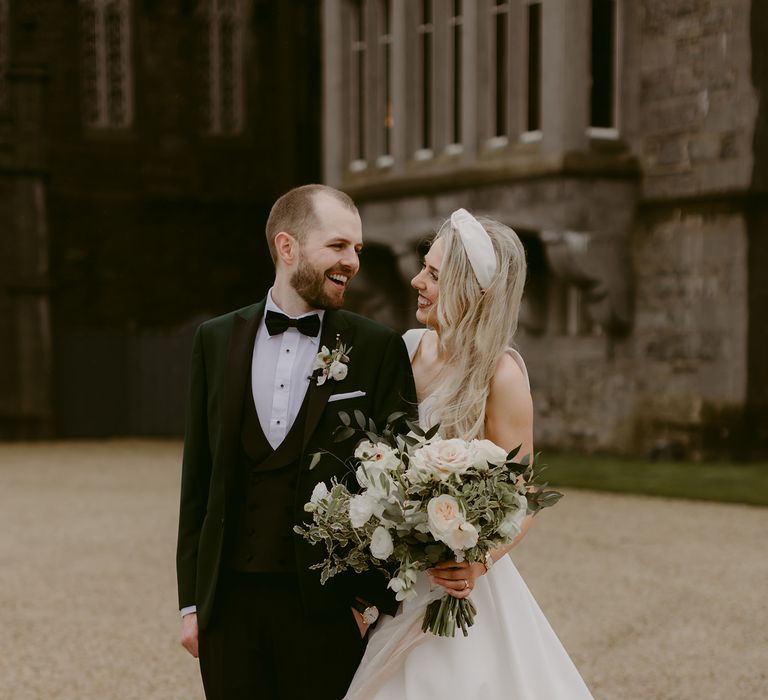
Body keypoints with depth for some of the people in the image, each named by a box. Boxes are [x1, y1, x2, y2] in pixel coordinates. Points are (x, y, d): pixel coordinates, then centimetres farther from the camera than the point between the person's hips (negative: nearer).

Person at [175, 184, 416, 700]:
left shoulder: (379, 349, -1)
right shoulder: (217, 340, 6)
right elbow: (198, 478, 8)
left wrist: (376, 601, -7)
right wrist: (191, 601, 7)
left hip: (329, 604, -2)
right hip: (229, 601, 2)